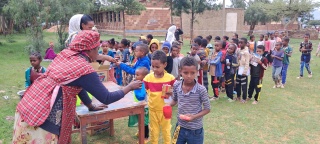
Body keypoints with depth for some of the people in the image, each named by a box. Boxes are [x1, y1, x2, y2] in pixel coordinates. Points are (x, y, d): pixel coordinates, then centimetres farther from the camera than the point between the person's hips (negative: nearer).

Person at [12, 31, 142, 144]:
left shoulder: (66, 53, 7)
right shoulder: (86, 70, -16)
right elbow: (106, 98, -9)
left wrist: (91, 106, 25)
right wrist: (130, 87, 4)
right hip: (42, 116, -8)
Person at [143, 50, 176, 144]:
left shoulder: (170, 78, -14)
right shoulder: (148, 77, -12)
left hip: (165, 109, -1)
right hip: (153, 109, 1)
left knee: (166, 129, 19)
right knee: (153, 130, 18)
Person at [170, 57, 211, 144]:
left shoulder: (201, 89, -20)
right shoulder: (176, 85, -8)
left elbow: (207, 109, -10)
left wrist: (194, 116, -23)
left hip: (195, 130, -3)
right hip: (180, 127, 4)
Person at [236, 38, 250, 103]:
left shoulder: (246, 52, -16)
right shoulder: (239, 50, 8)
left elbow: (247, 63, -17)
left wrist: (245, 71, -19)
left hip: (244, 70, -8)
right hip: (239, 70, 8)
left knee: (244, 85, -1)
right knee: (237, 84, 16)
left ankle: (244, 98, 9)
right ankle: (238, 96, 30)